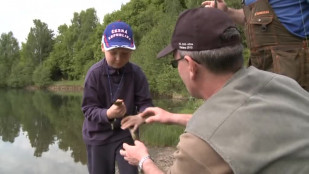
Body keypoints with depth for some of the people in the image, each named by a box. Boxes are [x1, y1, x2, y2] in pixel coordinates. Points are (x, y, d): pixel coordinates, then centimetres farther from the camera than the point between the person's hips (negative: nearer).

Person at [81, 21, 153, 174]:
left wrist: (140, 117, -31)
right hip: (99, 136, 0)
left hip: (126, 134, 1)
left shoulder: (136, 73, -11)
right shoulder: (95, 73, -16)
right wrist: (108, 114, -36)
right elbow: (88, 109, -16)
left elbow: (145, 103, -8)